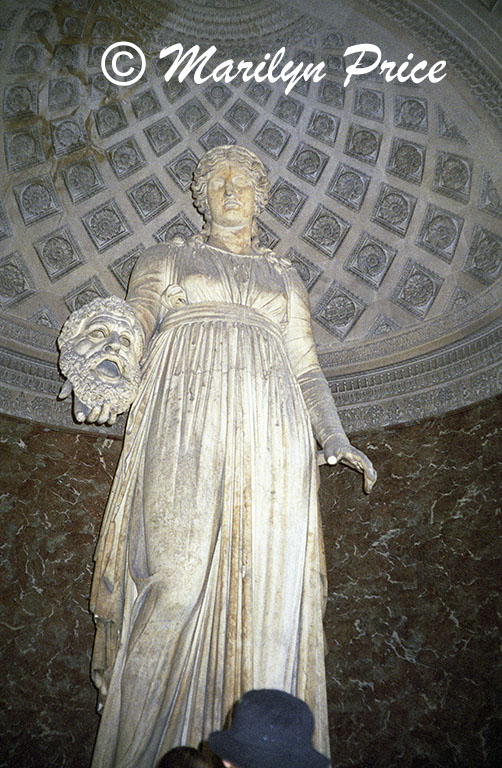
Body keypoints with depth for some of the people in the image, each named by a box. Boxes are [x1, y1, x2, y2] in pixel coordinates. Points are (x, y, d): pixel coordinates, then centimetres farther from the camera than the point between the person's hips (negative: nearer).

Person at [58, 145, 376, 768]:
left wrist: (334, 440, 6)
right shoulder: (166, 260, 21)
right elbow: (137, 314, 0)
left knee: (270, 586, -5)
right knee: (177, 576, -10)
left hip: (269, 429, 2)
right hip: (184, 422, -2)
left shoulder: (284, 277, 27)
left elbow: (305, 368, 21)